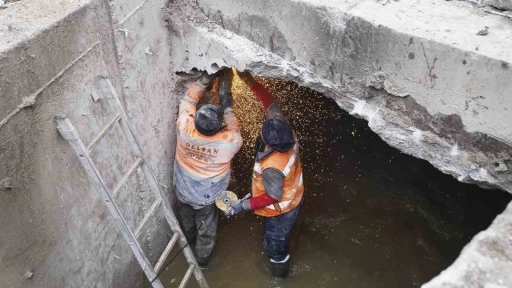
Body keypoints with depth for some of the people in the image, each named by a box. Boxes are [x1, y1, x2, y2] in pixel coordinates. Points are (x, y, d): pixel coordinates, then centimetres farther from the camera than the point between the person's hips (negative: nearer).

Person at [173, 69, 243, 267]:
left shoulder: (185, 129, -32)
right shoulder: (229, 143, -37)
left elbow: (188, 101, -12)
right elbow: (234, 130, -10)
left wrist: (205, 80, -16)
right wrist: (227, 104, -11)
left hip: (182, 190, 3)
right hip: (206, 197, -3)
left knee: (186, 219, 35)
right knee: (206, 230, 26)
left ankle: (189, 239, 66)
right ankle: (202, 259, 51)